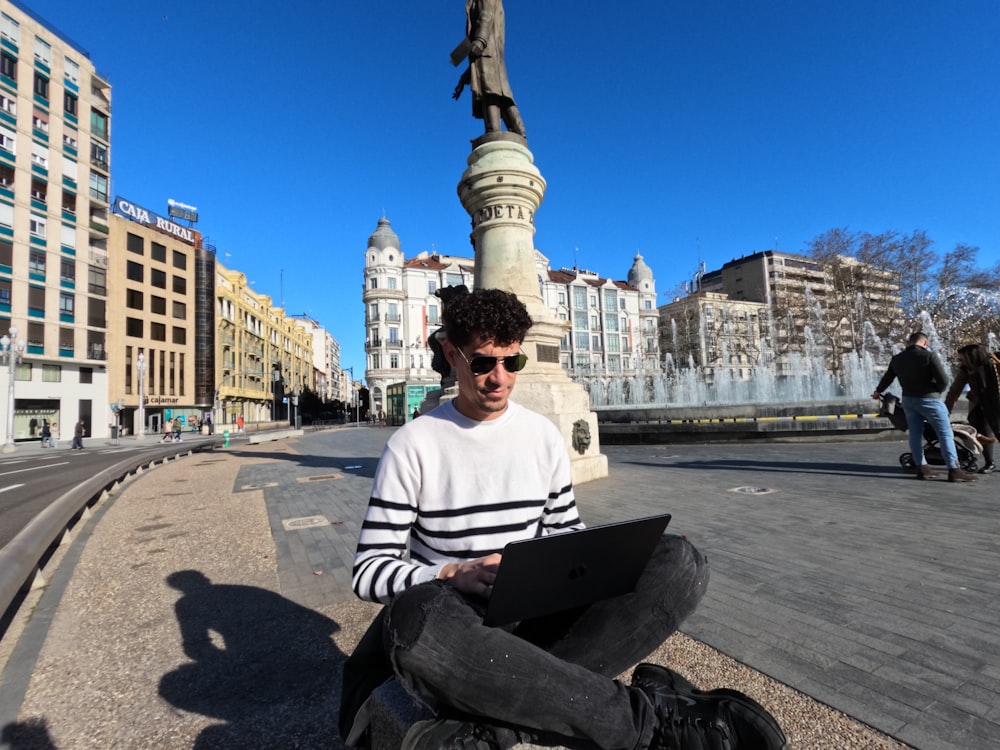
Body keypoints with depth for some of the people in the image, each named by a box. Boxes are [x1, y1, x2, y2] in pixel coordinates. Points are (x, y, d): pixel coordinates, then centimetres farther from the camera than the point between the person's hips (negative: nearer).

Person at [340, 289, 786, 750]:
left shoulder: (544, 435, 5)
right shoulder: (412, 444, -5)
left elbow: (567, 533, 12)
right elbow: (369, 570, -6)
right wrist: (453, 575, -24)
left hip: (538, 617, 3)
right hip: (458, 629, -2)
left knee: (679, 560, -18)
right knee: (418, 617, -40)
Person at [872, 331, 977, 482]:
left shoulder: (897, 359, 4)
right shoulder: (929, 356, -13)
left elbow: (887, 378, 18)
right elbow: (943, 380, -15)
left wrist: (878, 391, 35)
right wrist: (937, 391, 6)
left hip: (908, 399, 6)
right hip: (929, 399, -6)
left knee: (915, 434, 9)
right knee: (945, 434, -1)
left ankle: (922, 468, 12)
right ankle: (954, 470, -2)